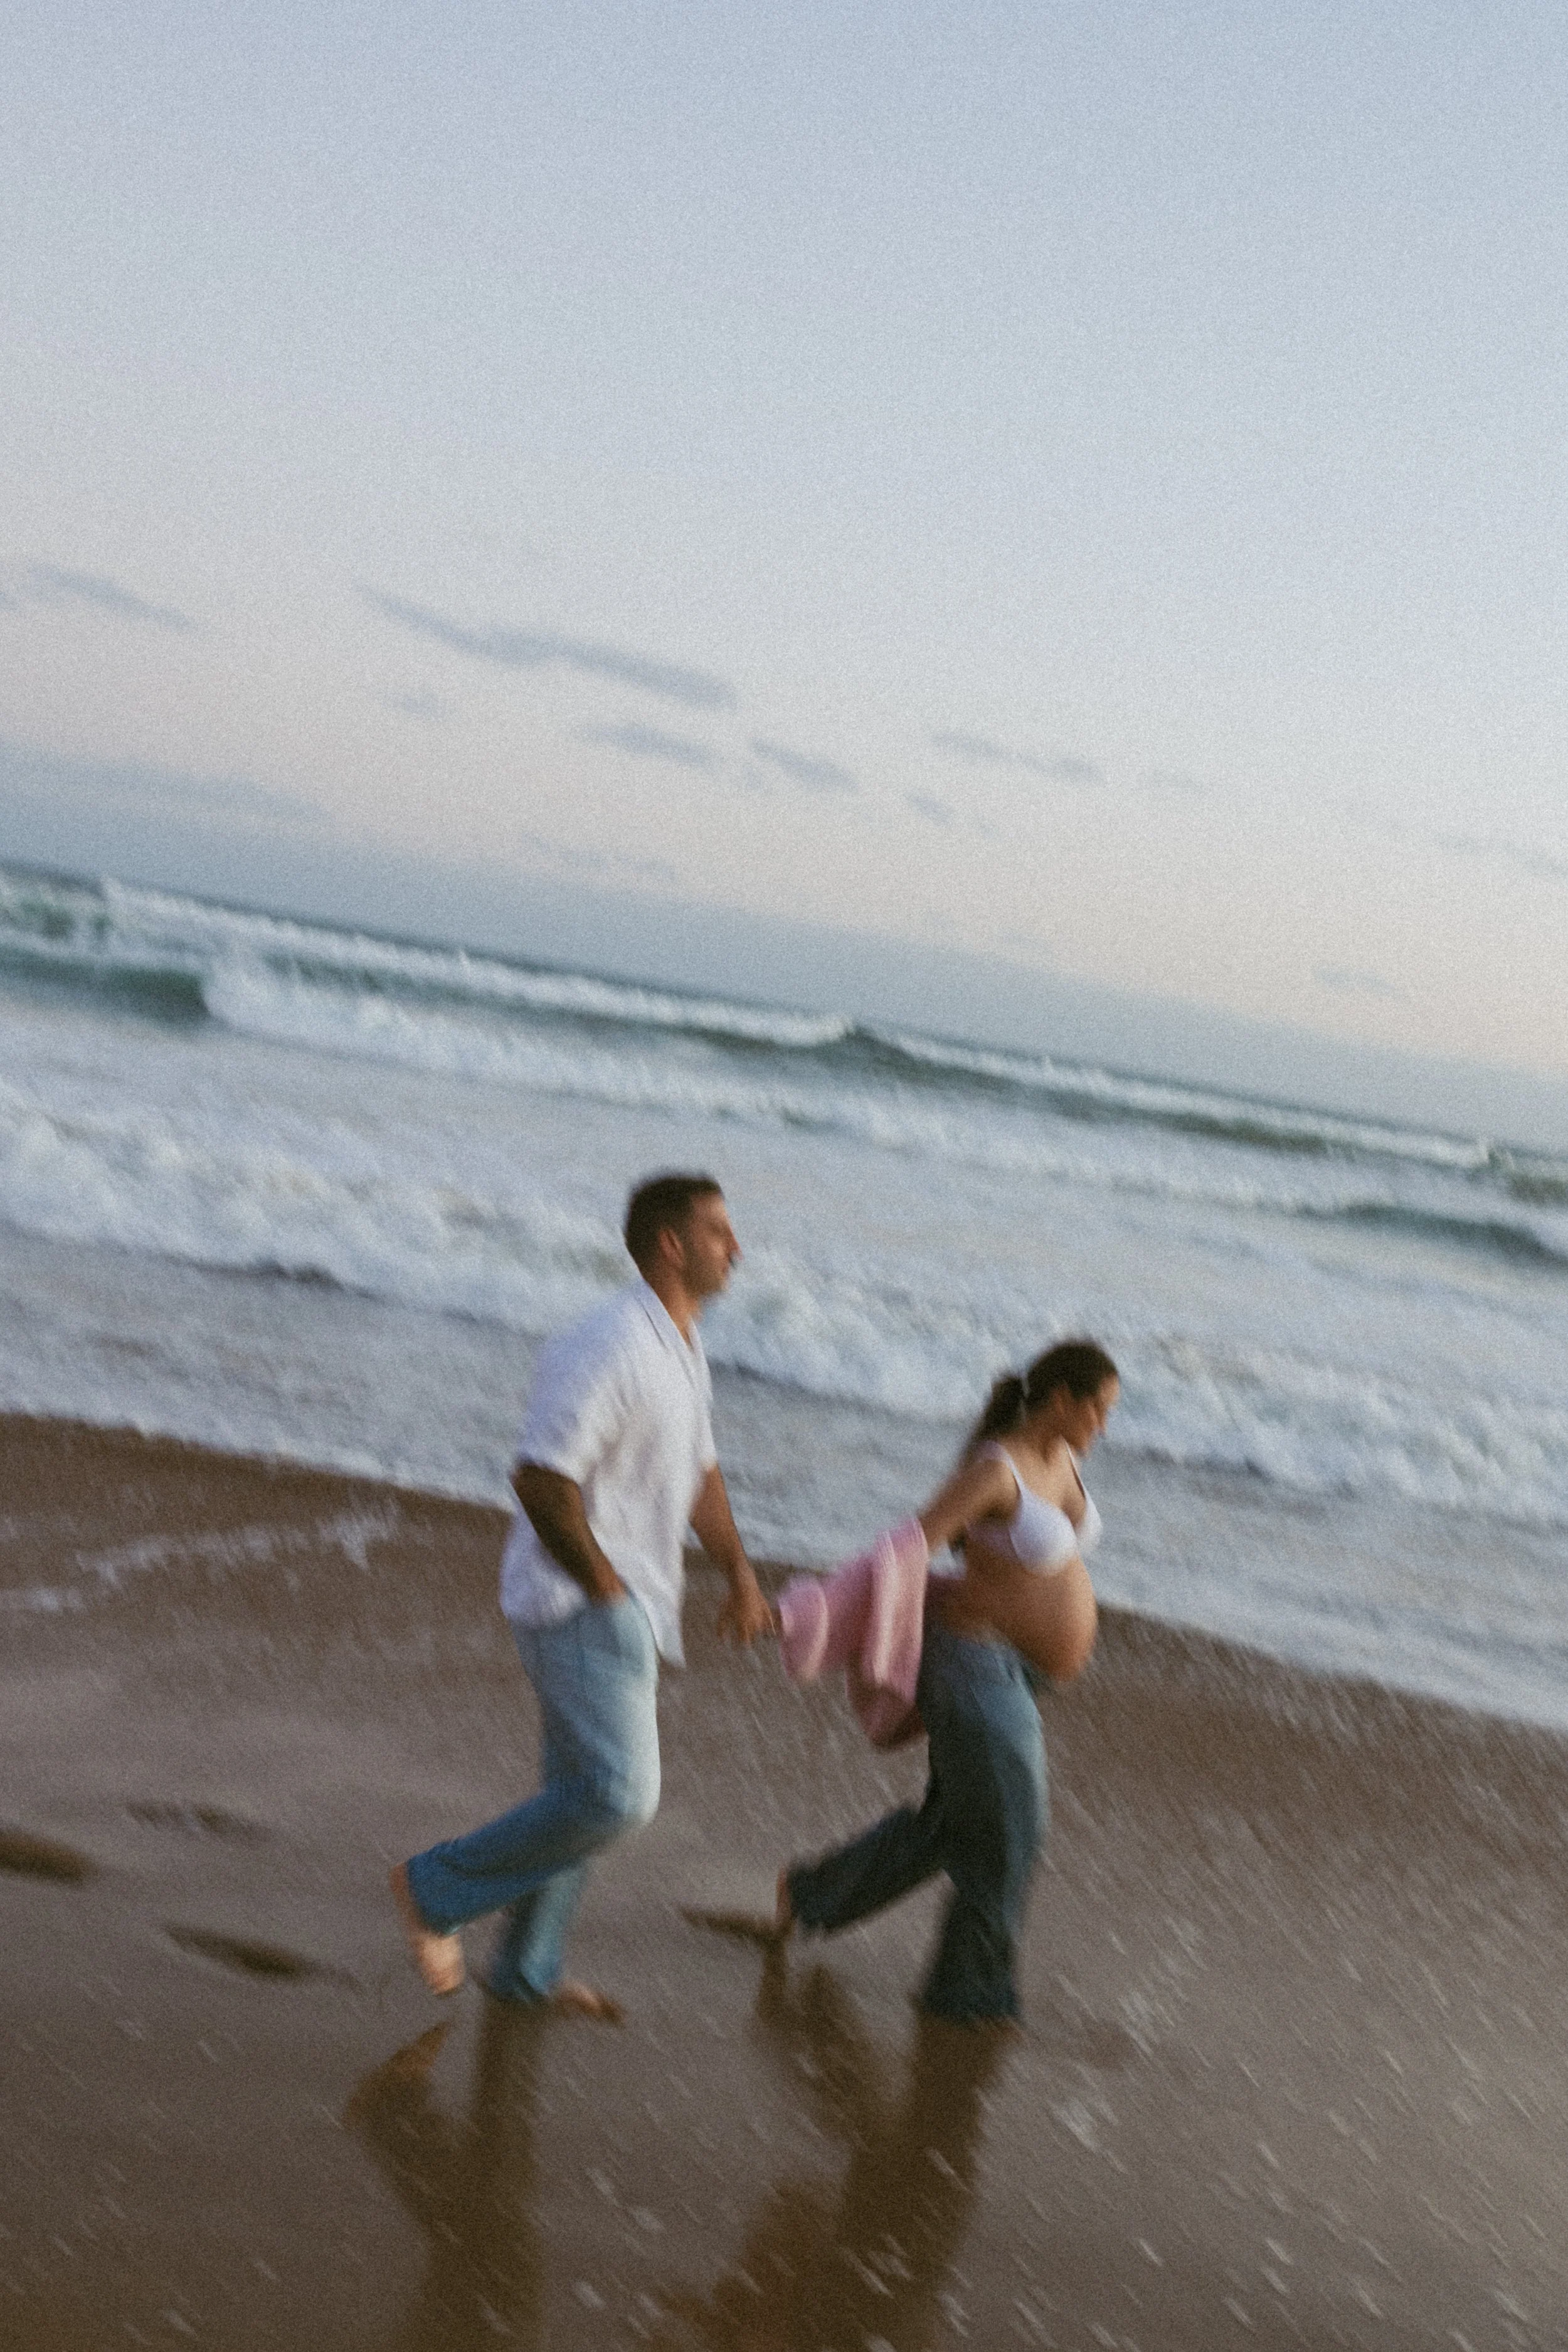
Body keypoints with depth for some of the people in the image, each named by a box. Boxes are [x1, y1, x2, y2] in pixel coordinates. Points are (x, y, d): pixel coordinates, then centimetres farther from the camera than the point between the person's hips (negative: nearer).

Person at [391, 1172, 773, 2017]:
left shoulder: (681, 1348, 12)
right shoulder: (610, 1348, -21)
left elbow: (698, 1472, 23)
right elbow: (541, 1480, -26)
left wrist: (740, 1577, 12)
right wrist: (605, 1586, -18)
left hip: (629, 1606, 10)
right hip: (578, 1605, -10)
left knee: (583, 1791, 16)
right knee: (616, 1796, -16)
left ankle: (525, 1970, 30)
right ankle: (436, 1886, 0)